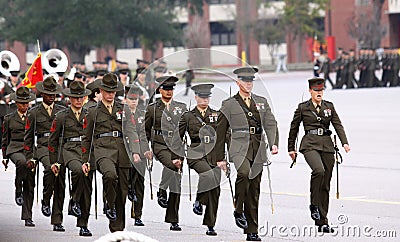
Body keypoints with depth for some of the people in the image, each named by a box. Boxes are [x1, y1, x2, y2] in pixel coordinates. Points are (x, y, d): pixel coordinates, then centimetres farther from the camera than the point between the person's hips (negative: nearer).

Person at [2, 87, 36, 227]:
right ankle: (18, 190, -17)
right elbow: (5, 139, 16)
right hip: (15, 149, -2)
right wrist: (5, 156, 14)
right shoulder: (9, 118, 11)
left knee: (30, 185, -2)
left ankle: (27, 217, 4)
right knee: (22, 162, -39)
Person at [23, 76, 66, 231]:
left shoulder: (62, 111, 15)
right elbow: (28, 136, 12)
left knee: (60, 184, -3)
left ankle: (57, 221, 1)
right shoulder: (34, 113, 10)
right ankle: (45, 201, -16)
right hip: (43, 147, -2)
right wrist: (29, 157, 6)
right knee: (50, 168, -35)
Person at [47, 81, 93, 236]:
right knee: (78, 170, -36)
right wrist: (54, 161, 8)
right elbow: (53, 140, 12)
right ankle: (74, 201, -16)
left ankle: (83, 225, 6)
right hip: (69, 150, -2)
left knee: (87, 190, -1)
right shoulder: (61, 116, 8)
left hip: (87, 152, 3)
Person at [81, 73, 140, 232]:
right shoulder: (93, 112, 12)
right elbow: (87, 138, 16)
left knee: (122, 191, 1)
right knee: (110, 174, -35)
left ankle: (117, 228, 11)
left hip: (121, 150, 3)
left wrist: (135, 152, -9)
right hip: (103, 149, -2)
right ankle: (110, 205, -9)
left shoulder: (123, 109, 15)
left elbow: (131, 131, 6)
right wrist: (85, 161, 13)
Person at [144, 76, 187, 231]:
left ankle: (173, 220, 6)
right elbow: (145, 129, 14)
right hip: (160, 144, -3)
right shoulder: (152, 108, 7)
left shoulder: (181, 107, 12)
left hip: (177, 145, 3)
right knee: (170, 163, -37)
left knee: (176, 184, 0)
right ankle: (162, 191, -14)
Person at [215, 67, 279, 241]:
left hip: (258, 149, 4)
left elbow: (270, 124, 8)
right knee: (244, 173, -33)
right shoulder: (229, 104, 6)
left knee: (254, 191, 4)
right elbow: (220, 132, 8)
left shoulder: (262, 102, 16)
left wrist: (274, 143, -11)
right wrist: (220, 158, 6)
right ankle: (239, 211, -14)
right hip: (239, 147, -4)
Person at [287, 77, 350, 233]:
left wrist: (344, 142, -11)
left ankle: (322, 223, 6)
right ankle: (314, 205, -13)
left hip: (327, 145, 4)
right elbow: (294, 128, 12)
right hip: (310, 144, -3)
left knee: (326, 185, 2)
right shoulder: (303, 108, 4)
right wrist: (291, 148, 12)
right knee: (319, 170, -32)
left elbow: (338, 125, 4)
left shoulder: (329, 106, 12)